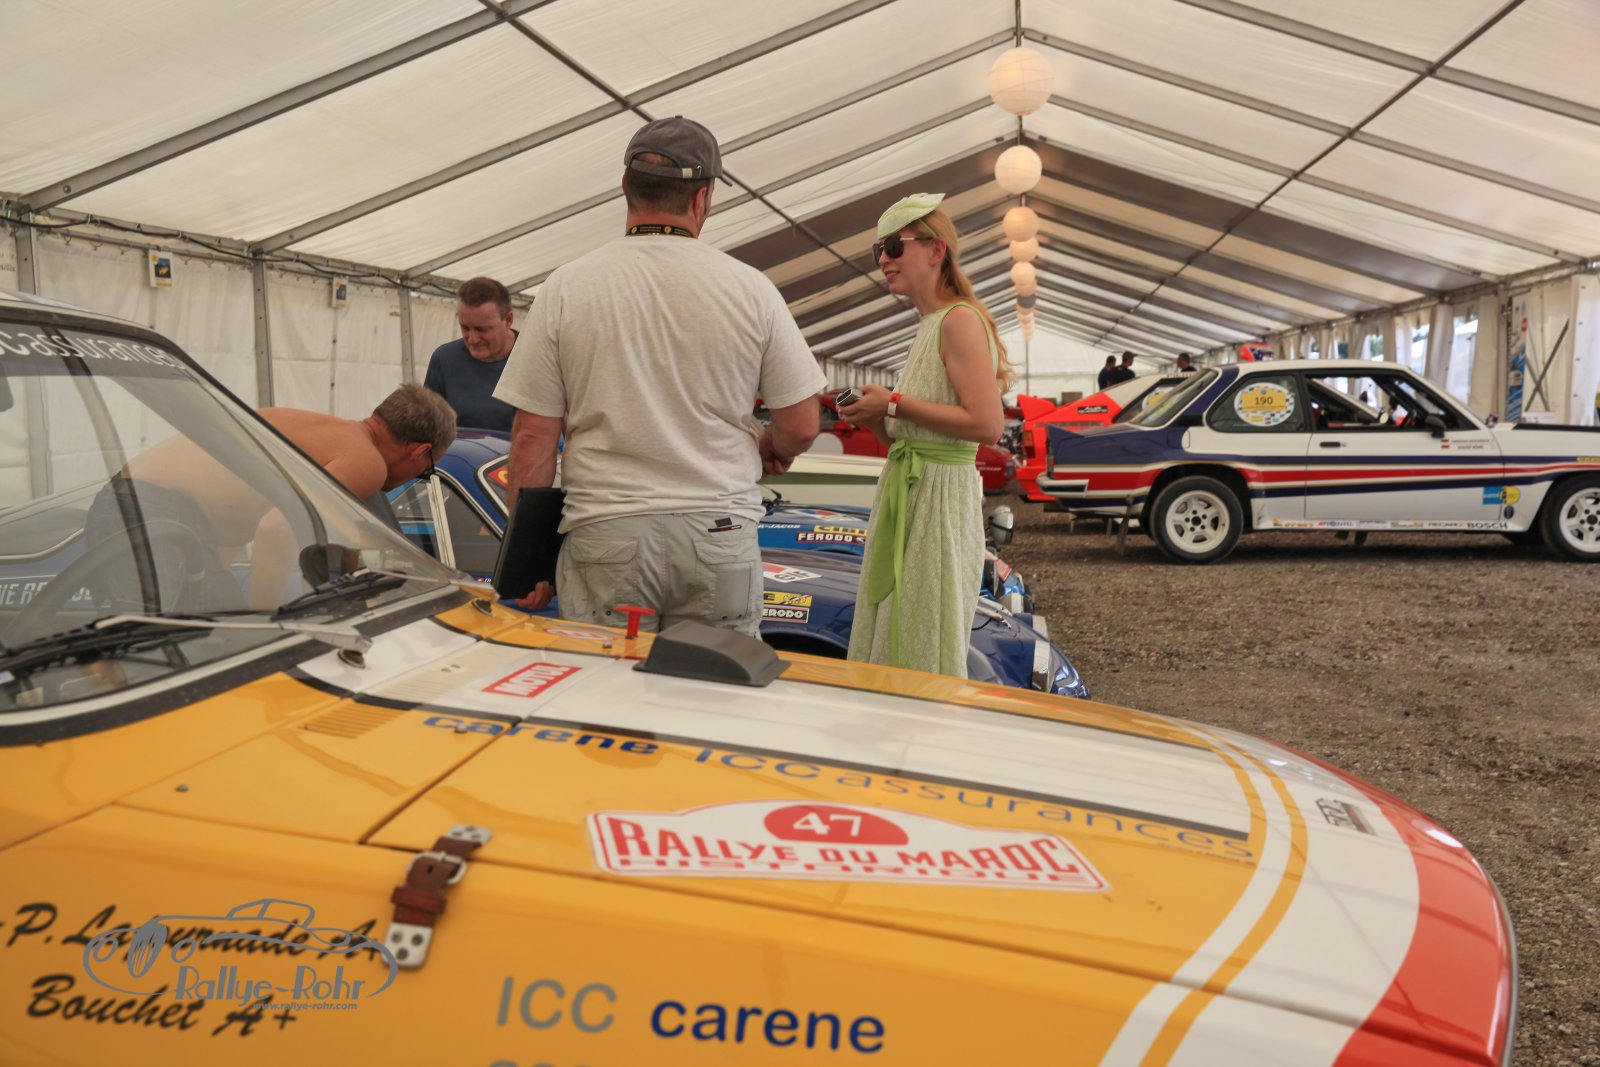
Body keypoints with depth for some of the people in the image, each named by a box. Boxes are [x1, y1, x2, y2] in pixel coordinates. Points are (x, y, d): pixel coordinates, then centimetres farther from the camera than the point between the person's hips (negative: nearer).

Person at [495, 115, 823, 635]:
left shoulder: (566, 286, 1)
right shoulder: (750, 287, 0)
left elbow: (532, 435, 0)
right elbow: (801, 427, 2)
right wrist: (771, 448, 25)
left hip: (603, 535, 0)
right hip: (721, 534, 0)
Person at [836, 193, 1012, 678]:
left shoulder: (959, 320, -11)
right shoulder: (927, 327, 18)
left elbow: (987, 423, -22)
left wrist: (895, 404, -16)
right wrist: (872, 416, 2)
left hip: (940, 497, -10)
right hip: (904, 492, 10)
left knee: (923, 657, -4)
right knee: (889, 647, 14)